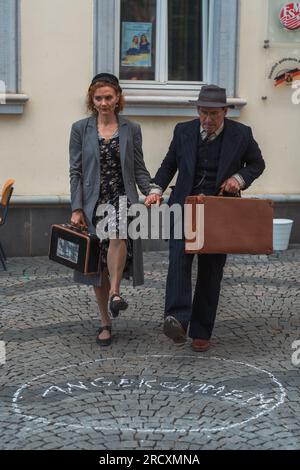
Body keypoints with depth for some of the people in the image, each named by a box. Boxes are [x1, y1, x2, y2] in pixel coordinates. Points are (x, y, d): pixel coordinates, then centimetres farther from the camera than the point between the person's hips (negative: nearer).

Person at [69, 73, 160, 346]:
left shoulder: (131, 129, 5)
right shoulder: (81, 129, 3)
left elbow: (139, 169, 8)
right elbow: (75, 172, 1)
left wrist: (151, 192, -9)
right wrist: (77, 209, -5)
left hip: (122, 197, -1)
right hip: (93, 202, 1)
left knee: (118, 233, -35)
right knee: (99, 263, 4)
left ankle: (115, 292, -24)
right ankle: (106, 323, 17)